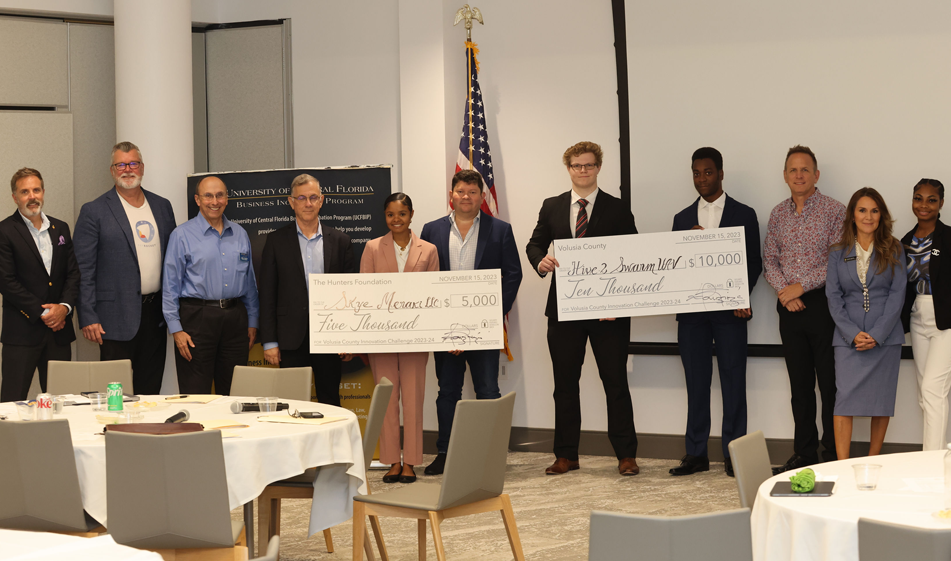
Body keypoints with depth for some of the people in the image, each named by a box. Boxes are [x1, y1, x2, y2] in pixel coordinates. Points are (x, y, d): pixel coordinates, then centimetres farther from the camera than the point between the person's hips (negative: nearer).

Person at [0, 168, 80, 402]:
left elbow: (73, 273, 12)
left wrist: (64, 306, -6)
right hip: (21, 332, -5)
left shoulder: (60, 229, 14)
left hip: (58, 330, 5)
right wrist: (42, 313, -11)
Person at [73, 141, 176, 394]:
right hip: (118, 319, -5)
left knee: (150, 392, 9)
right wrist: (88, 318, -11)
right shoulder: (94, 212, -3)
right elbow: (83, 270, -5)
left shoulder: (162, 206, 13)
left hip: (155, 316, 5)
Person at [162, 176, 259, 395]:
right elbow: (170, 285, -2)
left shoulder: (240, 235, 12)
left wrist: (252, 322, 11)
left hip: (235, 318, 4)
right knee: (195, 395, -4)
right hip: (197, 317, -4)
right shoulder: (182, 235, -1)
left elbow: (249, 282, 16)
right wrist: (176, 329, -8)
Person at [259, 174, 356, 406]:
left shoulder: (340, 241, 7)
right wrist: (269, 341, -3)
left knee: (330, 403, 6)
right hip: (292, 336, -1)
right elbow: (267, 294, 3)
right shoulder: (276, 241, 4)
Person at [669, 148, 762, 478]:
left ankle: (733, 453, 3)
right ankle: (696, 454, 10)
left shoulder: (743, 215, 6)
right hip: (691, 312, 3)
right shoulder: (683, 219, 14)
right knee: (696, 382, 5)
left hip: (729, 311, -3)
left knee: (733, 382, -2)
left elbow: (754, 263, 2)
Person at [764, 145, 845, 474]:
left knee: (830, 383, -2)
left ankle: (834, 455, 4)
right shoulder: (777, 215, 12)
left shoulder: (834, 211, -5)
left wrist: (801, 286, -14)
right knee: (799, 384, 9)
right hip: (790, 308, 5)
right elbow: (769, 260, 10)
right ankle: (804, 453, 16)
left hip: (823, 304, -5)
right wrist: (783, 291, -7)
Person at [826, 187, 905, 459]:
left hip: (885, 337, 0)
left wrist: (876, 335, -11)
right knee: (845, 399, -10)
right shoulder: (837, 253, 9)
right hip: (848, 339, 0)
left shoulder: (894, 250, 6)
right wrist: (853, 334, -9)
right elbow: (833, 297, 4)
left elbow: (898, 294, -1)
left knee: (881, 400, 2)